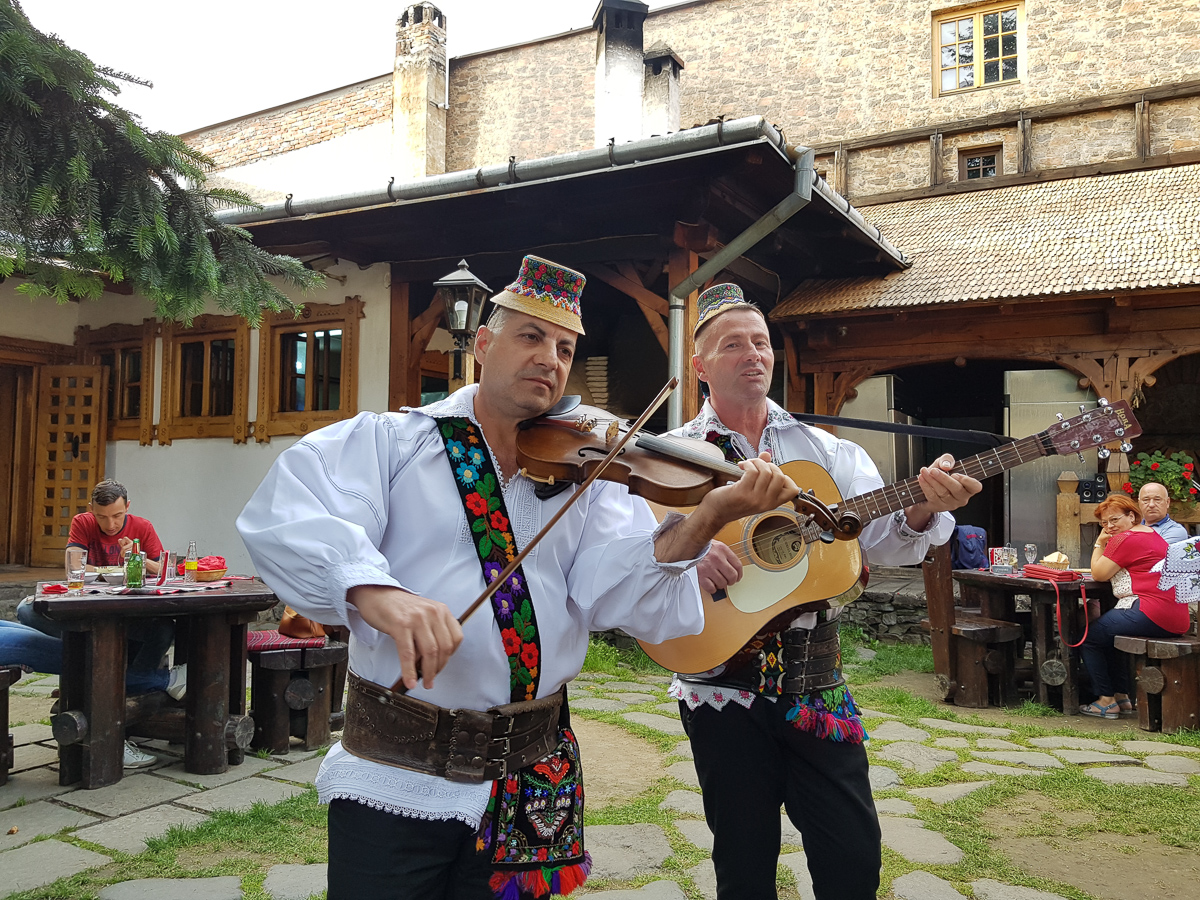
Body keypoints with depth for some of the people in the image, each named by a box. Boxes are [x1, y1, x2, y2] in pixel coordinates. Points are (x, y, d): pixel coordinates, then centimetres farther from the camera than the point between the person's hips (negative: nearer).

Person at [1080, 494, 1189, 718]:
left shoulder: (1125, 539, -10)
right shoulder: (1152, 533, 21)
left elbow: (1098, 575, -5)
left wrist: (1099, 543, 4)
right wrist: (1104, 543, 16)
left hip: (1150, 614, -11)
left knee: (1088, 638, 0)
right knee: (1107, 636, 26)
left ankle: (1106, 701, 3)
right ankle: (1122, 697, 24)